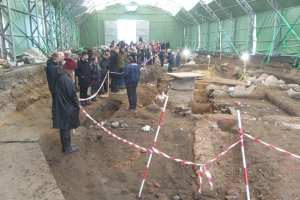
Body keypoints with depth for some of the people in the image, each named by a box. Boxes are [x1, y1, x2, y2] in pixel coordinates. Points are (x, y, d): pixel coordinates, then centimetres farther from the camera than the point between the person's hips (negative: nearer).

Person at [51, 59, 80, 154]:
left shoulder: (58, 76, 5)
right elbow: (72, 94, -20)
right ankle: (67, 148, 21)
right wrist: (77, 105, -4)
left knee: (63, 127, 20)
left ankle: (65, 145, 35)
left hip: (59, 106, 9)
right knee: (66, 128, 5)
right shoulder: (66, 79, -24)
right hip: (66, 107, -9)